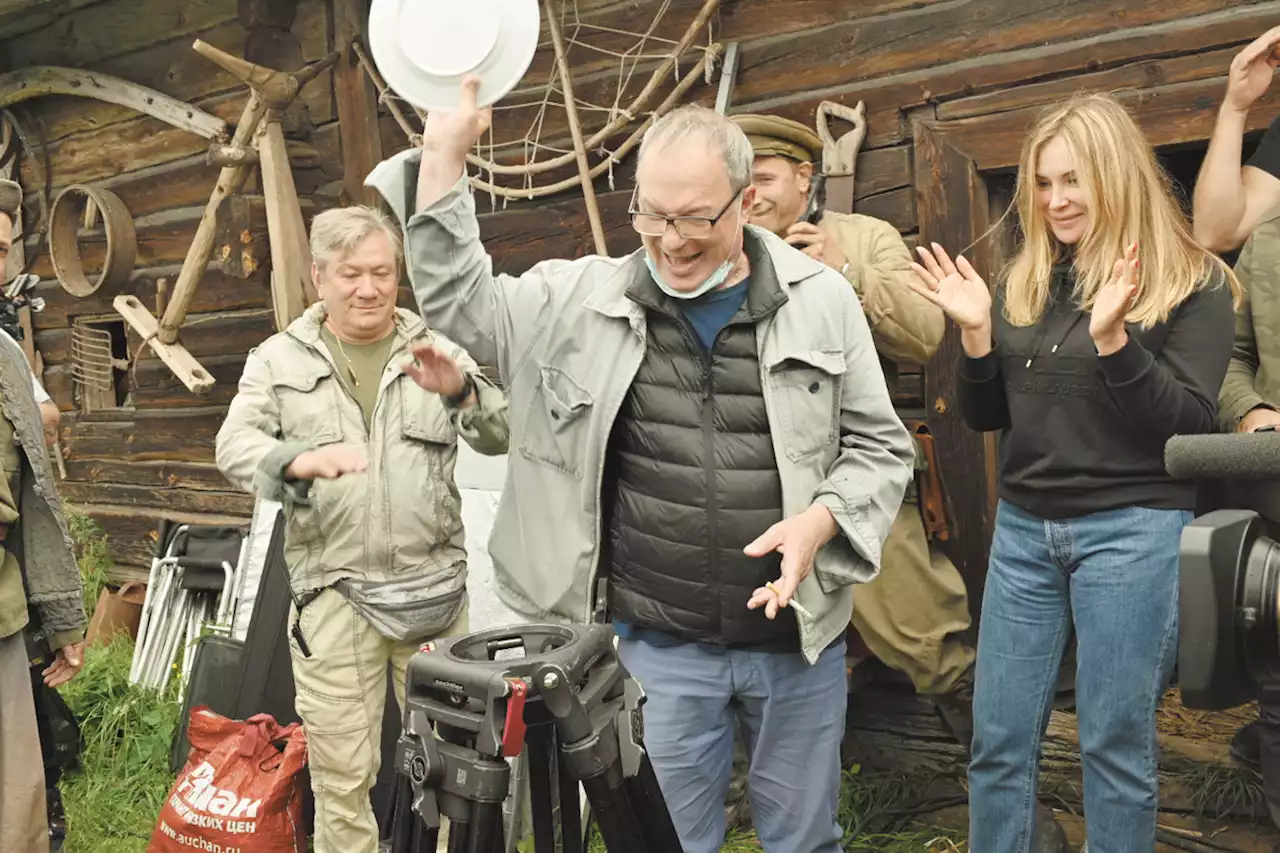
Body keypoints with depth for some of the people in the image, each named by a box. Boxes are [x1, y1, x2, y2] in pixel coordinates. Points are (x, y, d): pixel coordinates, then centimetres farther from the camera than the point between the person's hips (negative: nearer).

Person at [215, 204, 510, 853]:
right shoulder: (279, 359, 7)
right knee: (342, 775, 5)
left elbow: (501, 437, -1)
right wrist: (299, 459, -26)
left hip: (436, 586, 1)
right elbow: (234, 446, -4)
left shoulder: (437, 350, 8)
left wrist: (462, 390, -22)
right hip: (335, 593, -1)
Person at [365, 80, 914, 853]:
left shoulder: (822, 301, -2)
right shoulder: (587, 297, -1)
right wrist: (444, 158, -9)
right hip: (659, 644, 0)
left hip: (799, 636, 1)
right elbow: (460, 304, 0)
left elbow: (879, 446, 3)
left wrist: (822, 519, -16)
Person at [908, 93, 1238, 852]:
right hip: (1023, 528, 5)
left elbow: (1192, 424, -12)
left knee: (1117, 743, 5)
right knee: (999, 739, 9)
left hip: (1133, 530, -4)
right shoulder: (1024, 284, 9)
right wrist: (975, 333, -6)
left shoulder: (1191, 283, -4)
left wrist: (1112, 339, -24)